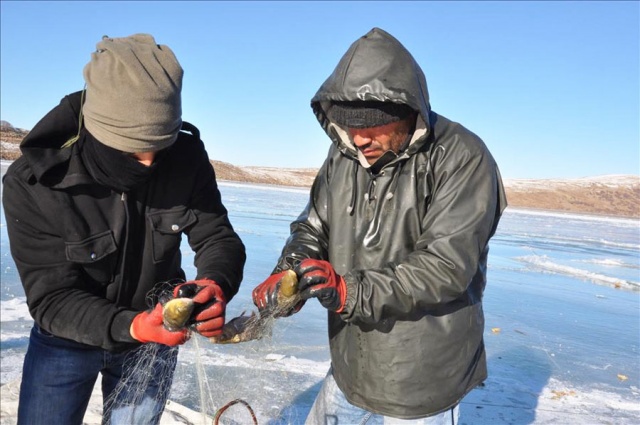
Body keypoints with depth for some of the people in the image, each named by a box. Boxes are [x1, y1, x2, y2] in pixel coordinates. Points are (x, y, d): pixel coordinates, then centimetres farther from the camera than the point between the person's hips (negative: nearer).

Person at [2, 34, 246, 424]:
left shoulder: (186, 157, -20)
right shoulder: (31, 185, -26)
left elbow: (218, 238, -14)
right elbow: (52, 299, -24)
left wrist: (216, 284, -37)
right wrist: (131, 326, -42)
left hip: (159, 332, 2)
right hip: (67, 339, -1)